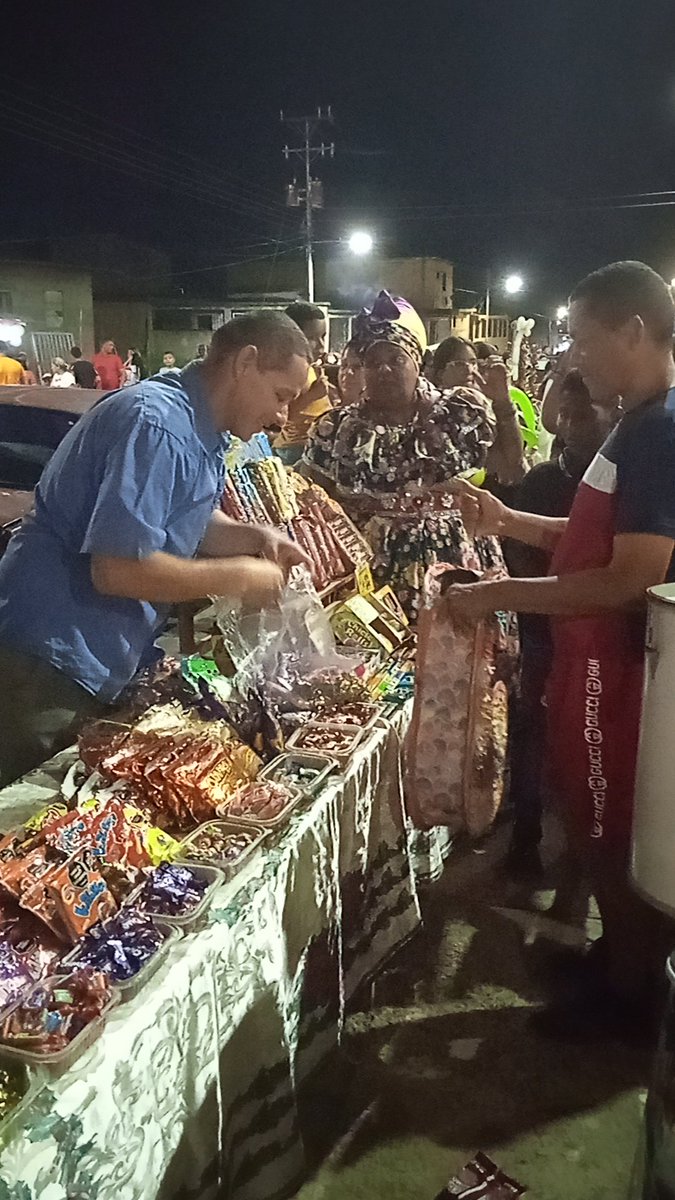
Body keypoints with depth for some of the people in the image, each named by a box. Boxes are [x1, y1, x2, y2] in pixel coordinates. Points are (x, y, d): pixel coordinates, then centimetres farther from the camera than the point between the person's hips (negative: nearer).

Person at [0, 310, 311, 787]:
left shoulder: (203, 431, 9)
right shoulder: (157, 424, -23)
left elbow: (186, 525, 21)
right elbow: (118, 569, -28)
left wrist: (256, 538, 2)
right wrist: (236, 576, -18)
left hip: (95, 671, 10)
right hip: (46, 667, -10)